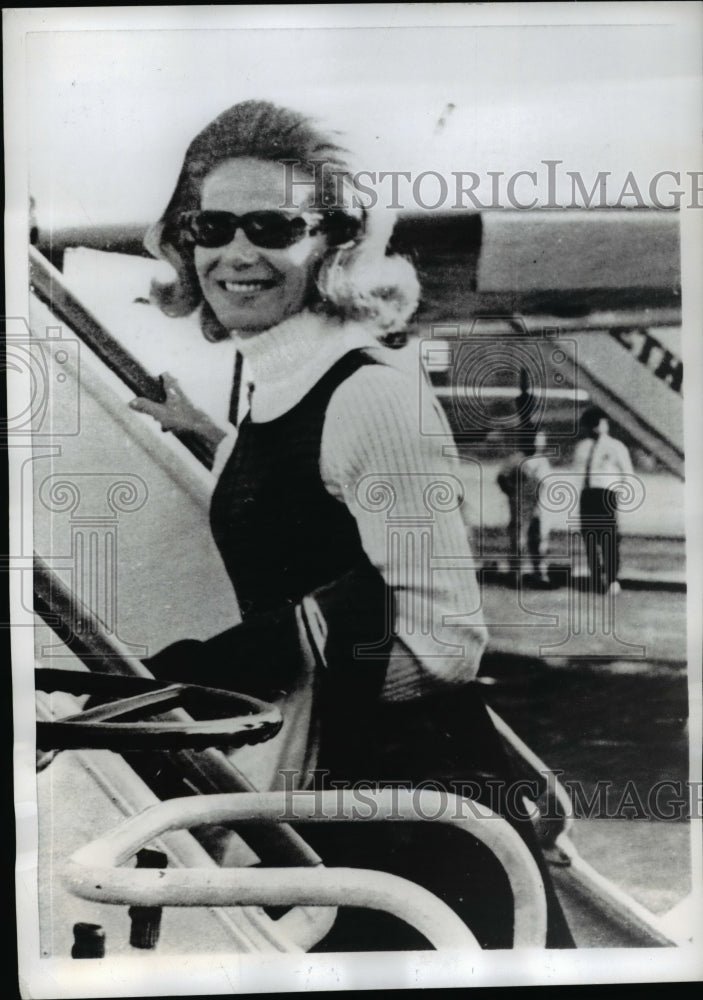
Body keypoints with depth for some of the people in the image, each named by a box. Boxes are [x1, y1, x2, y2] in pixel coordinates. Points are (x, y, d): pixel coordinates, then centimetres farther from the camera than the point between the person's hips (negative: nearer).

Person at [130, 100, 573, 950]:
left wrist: (193, 672, -23)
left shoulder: (370, 393, -22)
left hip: (415, 826, -8)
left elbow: (443, 643, -25)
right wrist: (210, 441, 12)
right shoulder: (268, 384, 3)